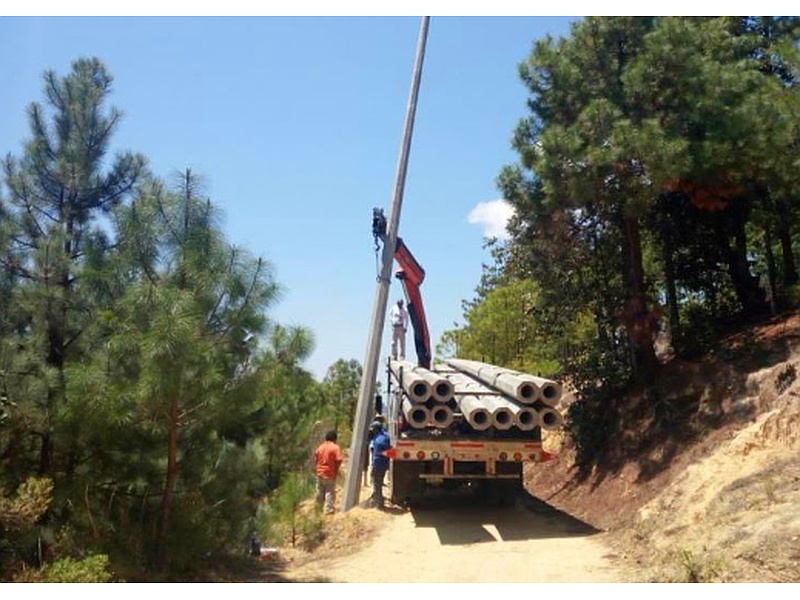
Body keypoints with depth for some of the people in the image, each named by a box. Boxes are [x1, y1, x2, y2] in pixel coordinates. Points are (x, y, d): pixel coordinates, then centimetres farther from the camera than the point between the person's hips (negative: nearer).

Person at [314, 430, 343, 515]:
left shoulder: (320, 447, 5)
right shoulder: (335, 447, -12)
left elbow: (315, 460, 7)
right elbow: (339, 460, -19)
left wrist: (317, 468, 15)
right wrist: (336, 469, -6)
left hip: (320, 473, 5)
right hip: (330, 473, -5)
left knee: (320, 491, 18)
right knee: (330, 492, 2)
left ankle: (319, 506, 33)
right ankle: (329, 509, 3)